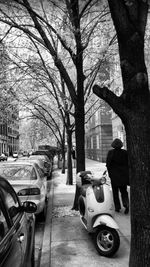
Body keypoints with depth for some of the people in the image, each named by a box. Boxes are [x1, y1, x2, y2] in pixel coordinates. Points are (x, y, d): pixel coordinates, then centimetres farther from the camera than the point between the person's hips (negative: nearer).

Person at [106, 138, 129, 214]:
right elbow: (128, 164, -1)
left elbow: (108, 164, -8)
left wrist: (110, 173, 2)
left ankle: (117, 207, 14)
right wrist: (127, 175, 7)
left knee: (115, 192, 11)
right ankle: (126, 204, -5)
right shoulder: (125, 152, -3)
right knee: (124, 191, 14)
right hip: (124, 175, 2)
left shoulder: (110, 152, -8)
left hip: (114, 175, -2)